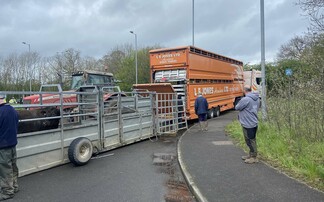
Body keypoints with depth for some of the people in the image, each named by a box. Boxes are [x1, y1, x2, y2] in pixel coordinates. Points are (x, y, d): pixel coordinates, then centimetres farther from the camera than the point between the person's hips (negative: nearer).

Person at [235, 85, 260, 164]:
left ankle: (254, 157, 12)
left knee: (250, 141, 2)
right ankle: (251, 154, 31)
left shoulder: (245, 99, -22)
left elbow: (237, 107, -11)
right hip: (254, 122, 9)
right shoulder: (257, 99, 7)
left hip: (248, 124, -9)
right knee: (252, 140, 18)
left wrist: (238, 104, 8)